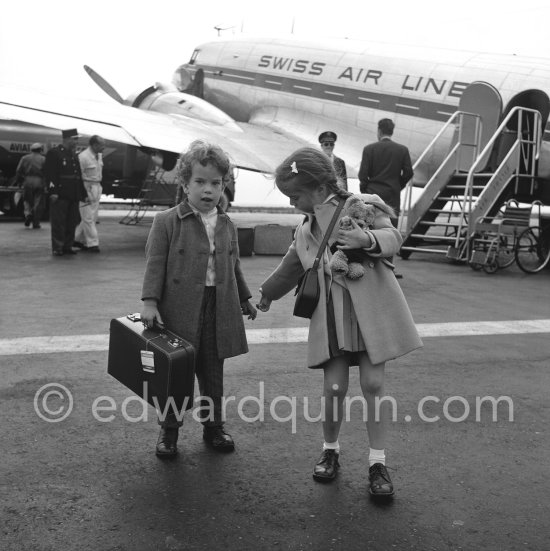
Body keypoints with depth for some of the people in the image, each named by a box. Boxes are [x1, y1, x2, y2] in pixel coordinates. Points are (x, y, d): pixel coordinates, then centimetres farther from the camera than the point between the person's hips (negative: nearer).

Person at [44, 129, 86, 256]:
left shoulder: (74, 155, 17)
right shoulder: (54, 153, -5)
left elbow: (79, 176, 20)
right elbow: (49, 174, -11)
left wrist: (83, 194, 16)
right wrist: (52, 192, -19)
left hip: (73, 195, 7)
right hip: (60, 195, -7)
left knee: (72, 222, 9)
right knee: (58, 222, -3)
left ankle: (67, 246, 17)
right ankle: (57, 248, 3)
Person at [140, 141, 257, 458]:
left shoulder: (227, 225, 8)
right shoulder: (167, 221, -6)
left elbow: (234, 266, 19)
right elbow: (155, 263, -8)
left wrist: (245, 299, 24)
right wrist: (150, 302, -16)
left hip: (219, 309, 4)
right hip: (179, 309, -4)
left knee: (213, 373, 14)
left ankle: (213, 426, 31)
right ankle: (169, 430, 24)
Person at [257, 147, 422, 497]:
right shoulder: (305, 231, 14)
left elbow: (393, 238, -10)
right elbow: (290, 269, 29)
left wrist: (367, 239, -30)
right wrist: (266, 295, 40)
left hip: (371, 310, -3)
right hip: (331, 316, 4)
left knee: (373, 384, -1)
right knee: (334, 387, -1)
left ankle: (378, 462, 12)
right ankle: (330, 451, 24)